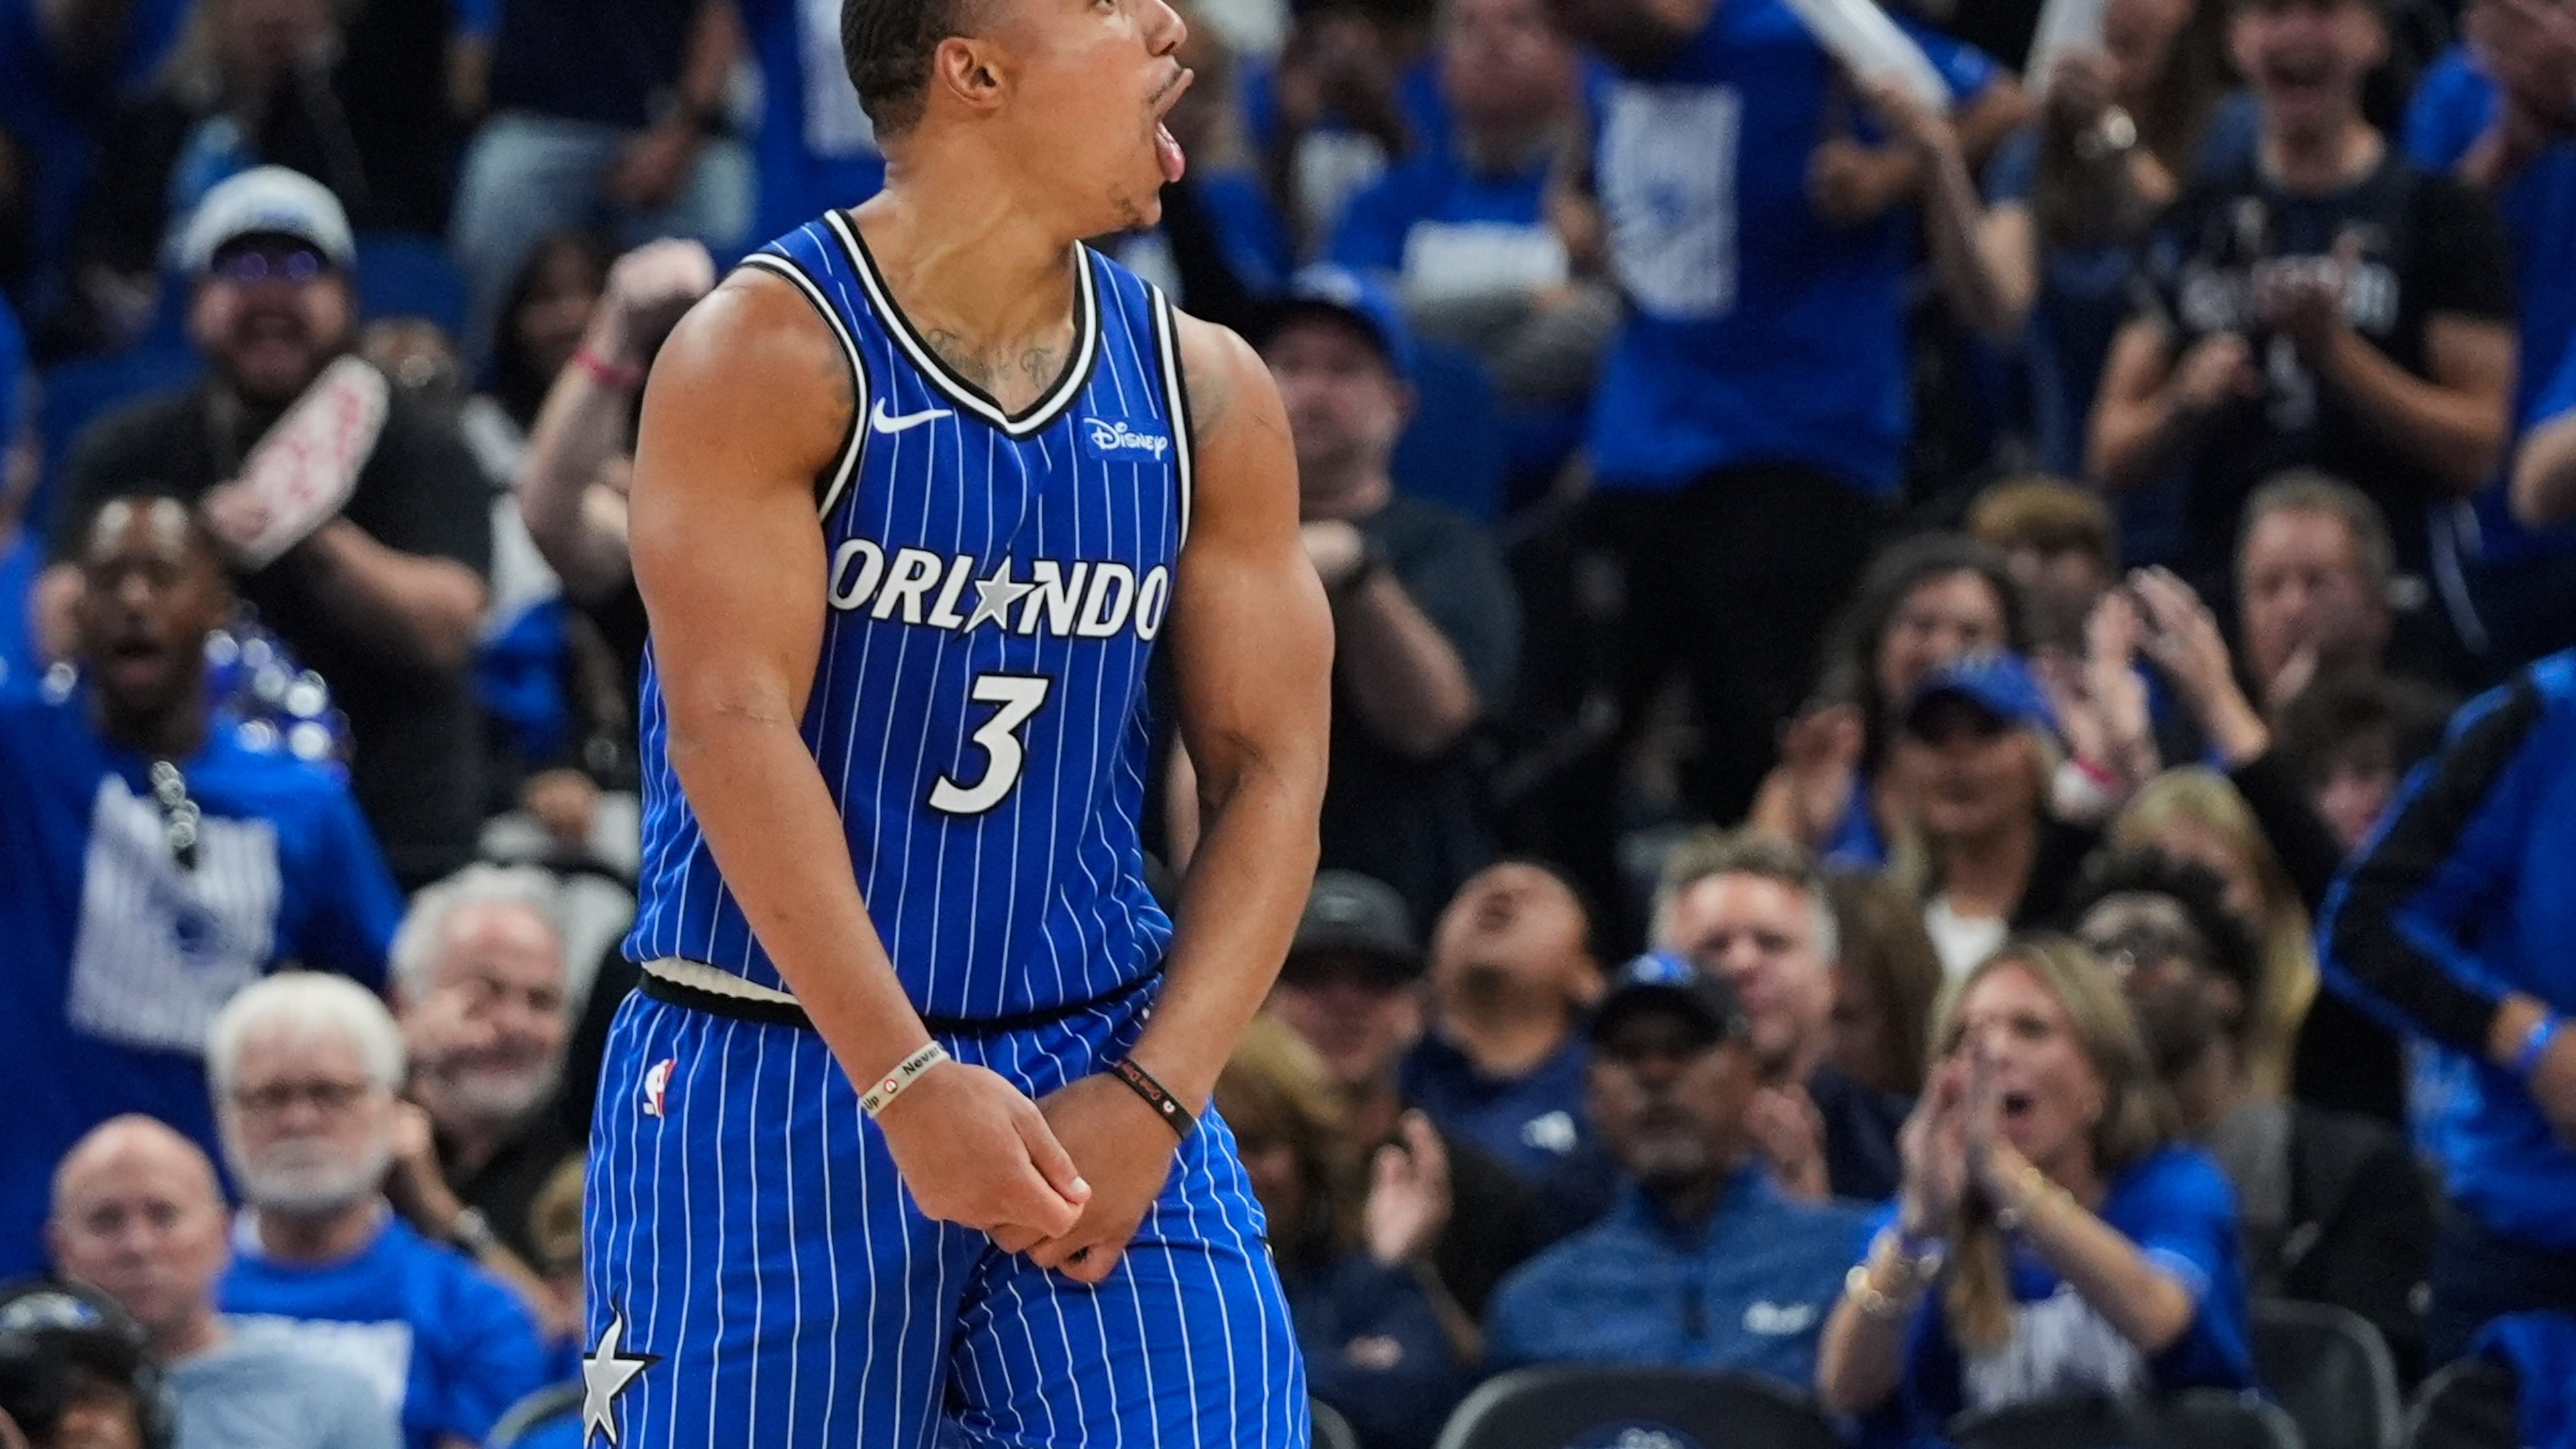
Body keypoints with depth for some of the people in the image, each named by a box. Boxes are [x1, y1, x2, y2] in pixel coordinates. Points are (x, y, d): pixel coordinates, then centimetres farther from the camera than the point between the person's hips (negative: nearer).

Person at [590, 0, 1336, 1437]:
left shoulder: (1205, 393, 6)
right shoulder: (769, 357, -9)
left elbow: (1271, 774, 4)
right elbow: (733, 729, -17)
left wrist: (1156, 1095, -10)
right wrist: (908, 1086, -24)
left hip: (1100, 1060, 4)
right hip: (777, 1072, -4)